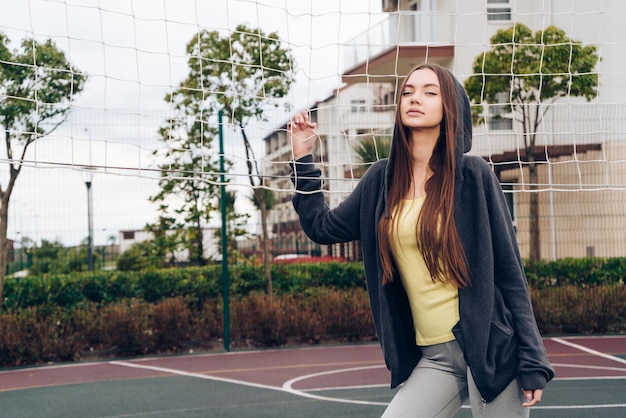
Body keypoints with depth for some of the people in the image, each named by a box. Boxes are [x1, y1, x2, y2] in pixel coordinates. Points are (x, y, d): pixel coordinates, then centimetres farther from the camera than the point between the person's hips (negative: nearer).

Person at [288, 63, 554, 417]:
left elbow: (509, 268, -4)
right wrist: (303, 158, 11)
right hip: (433, 357, 4)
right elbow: (323, 227, 18)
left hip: (490, 347, -4)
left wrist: (531, 360, -7)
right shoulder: (382, 179, 6)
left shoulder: (473, 175, -6)